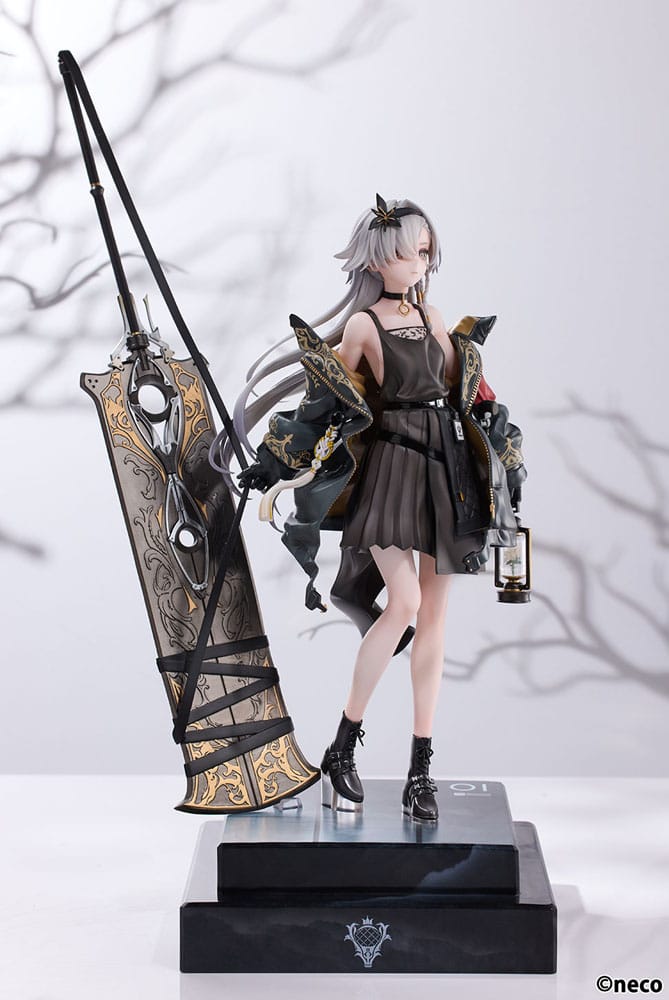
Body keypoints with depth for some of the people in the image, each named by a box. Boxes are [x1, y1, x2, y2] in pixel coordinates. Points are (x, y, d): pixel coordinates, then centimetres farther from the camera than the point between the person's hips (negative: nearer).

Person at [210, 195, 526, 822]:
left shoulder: (430, 314, 14)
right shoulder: (362, 322, -1)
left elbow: (464, 391, 18)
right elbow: (331, 406, 2)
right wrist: (278, 460, -4)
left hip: (447, 470, 6)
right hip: (391, 469, -5)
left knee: (434, 614, 2)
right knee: (404, 601, -20)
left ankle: (421, 771, 5)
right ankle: (342, 749, -7)